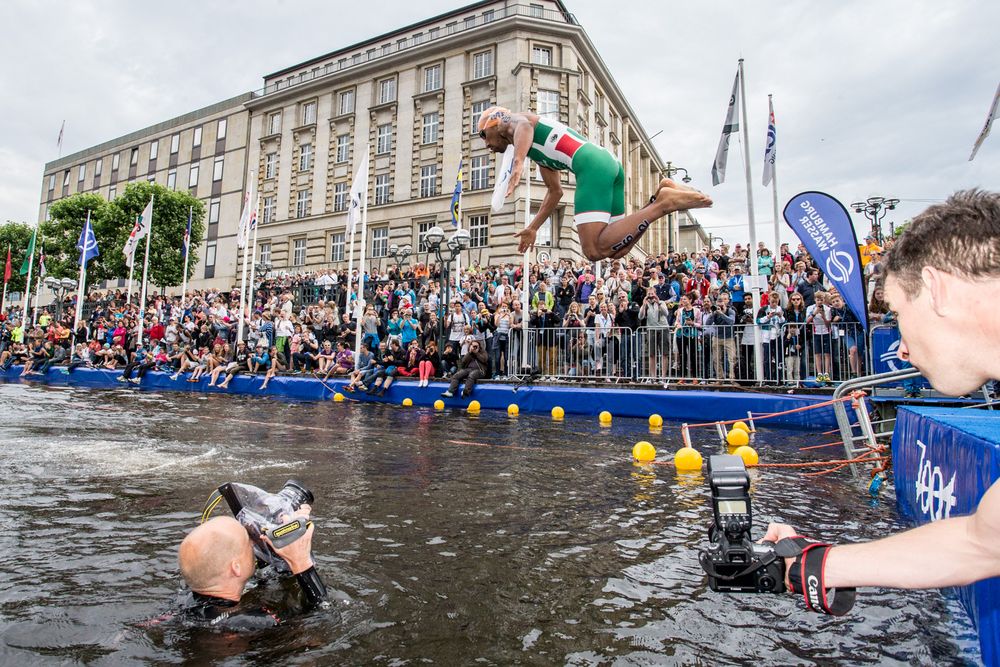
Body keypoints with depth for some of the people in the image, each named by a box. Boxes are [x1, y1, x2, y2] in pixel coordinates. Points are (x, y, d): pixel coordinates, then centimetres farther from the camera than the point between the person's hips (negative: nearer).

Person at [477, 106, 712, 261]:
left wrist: (518, 163, -37)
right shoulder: (535, 151, 35)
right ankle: (662, 193, -1)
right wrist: (533, 228, 39)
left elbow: (524, 126, -17)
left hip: (591, 164, -10)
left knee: (594, 251, -18)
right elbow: (555, 192, 40)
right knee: (616, 250, 8)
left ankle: (663, 203, -19)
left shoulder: (514, 122, 10)